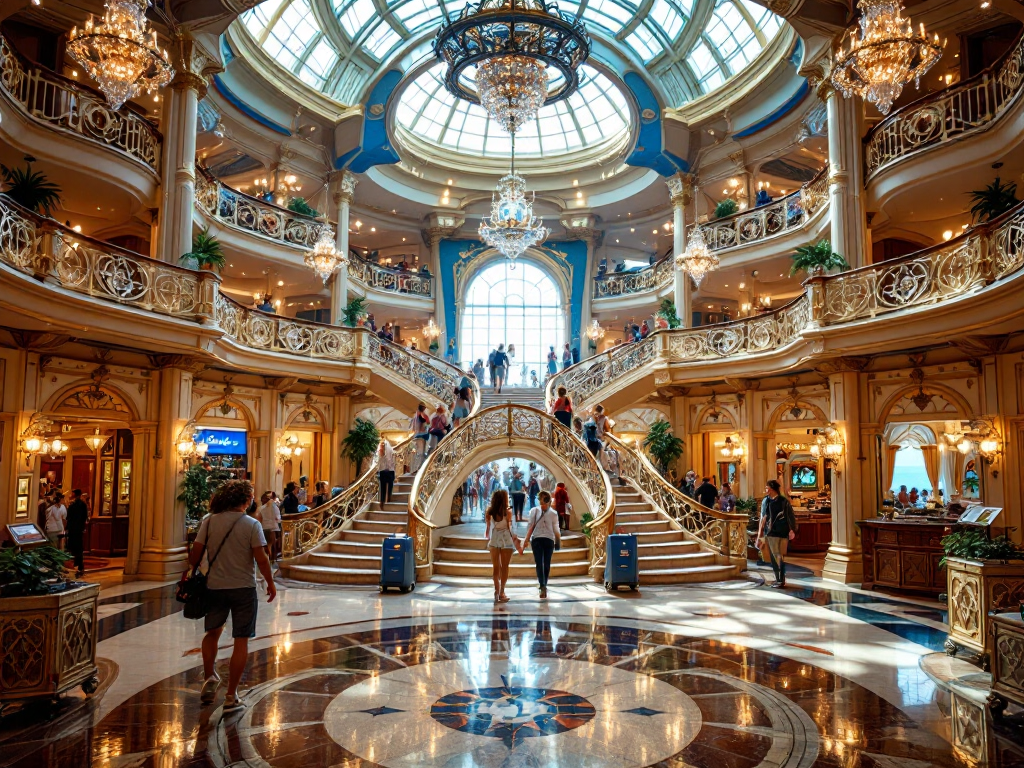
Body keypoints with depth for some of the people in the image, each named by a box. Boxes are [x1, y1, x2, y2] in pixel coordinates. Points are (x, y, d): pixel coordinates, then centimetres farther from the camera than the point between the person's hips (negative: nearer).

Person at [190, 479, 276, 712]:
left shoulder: (209, 521, -3)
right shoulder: (251, 524, -11)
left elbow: (196, 553, -2)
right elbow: (261, 559, -12)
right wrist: (270, 583, 2)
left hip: (215, 586, 3)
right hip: (244, 588, -3)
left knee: (212, 632, 27)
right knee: (241, 641, 6)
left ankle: (209, 678, 17)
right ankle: (231, 697, 9)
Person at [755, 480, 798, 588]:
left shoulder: (784, 501, -5)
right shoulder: (766, 501, 6)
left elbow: (790, 516, -2)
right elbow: (763, 518, 10)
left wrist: (792, 530, -5)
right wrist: (760, 532, 9)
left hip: (782, 533, -4)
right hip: (770, 533, 4)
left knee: (780, 557, -3)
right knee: (774, 557, 7)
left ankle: (781, 580, 4)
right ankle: (778, 579, 16)